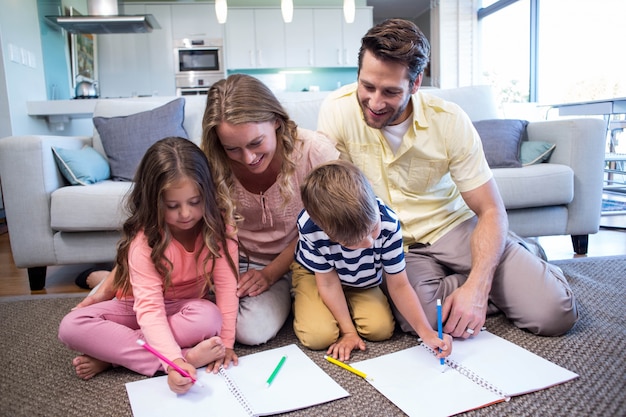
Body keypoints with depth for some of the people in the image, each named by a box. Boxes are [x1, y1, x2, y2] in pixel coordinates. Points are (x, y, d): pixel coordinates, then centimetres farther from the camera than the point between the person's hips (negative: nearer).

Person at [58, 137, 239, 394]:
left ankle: (112, 353, -21)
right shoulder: (144, 240, -25)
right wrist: (174, 360, -46)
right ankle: (188, 356, -31)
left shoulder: (219, 228, -20)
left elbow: (226, 285, -21)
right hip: (136, 307, 1)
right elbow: (150, 307, -32)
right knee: (71, 326, -23)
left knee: (210, 318, -35)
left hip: (187, 307, 0)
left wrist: (226, 342, -26)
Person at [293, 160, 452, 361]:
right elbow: (328, 282, -21)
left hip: (364, 281, 2)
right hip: (315, 275, -2)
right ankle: (300, 302, 9)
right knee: (319, 335, -23)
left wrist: (426, 331, -30)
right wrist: (348, 331, -17)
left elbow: (399, 285, -20)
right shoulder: (310, 228, -37)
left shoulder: (388, 222, -33)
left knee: (382, 329, -19)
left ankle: (345, 306, 11)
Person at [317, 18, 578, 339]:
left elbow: (491, 211, -10)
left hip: (455, 226, 0)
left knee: (555, 313, -15)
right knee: (420, 319, -31)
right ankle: (499, 291, 1)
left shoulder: (449, 121, -13)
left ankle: (523, 256, 19)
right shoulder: (338, 111, -15)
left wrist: (476, 287, -25)